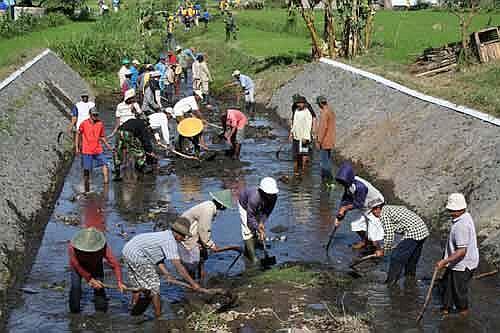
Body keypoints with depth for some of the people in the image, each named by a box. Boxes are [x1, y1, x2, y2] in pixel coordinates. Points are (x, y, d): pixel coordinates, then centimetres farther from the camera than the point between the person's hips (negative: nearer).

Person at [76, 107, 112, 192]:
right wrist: (77, 147, 1)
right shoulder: (84, 123, -3)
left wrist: (108, 145, 6)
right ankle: (87, 190, 11)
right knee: (86, 170, 2)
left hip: (98, 150, 3)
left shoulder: (100, 124, 4)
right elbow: (78, 134, 6)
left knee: (104, 163, -18)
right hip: (86, 151, -3)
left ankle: (106, 181, -18)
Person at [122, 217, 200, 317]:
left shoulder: (165, 236, 12)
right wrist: (193, 283, -18)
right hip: (137, 256, -10)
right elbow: (178, 266, -21)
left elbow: (159, 260, 13)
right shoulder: (170, 241, -17)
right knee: (154, 286, 0)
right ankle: (158, 316, 6)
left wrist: (167, 275, 1)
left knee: (138, 285, 23)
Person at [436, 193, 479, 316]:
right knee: (447, 284, 21)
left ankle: (463, 312, 29)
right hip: (457, 263, 10)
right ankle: (446, 308, 36)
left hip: (462, 265, -10)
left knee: (459, 290, 9)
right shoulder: (466, 217, 2)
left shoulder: (461, 225, -30)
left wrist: (444, 261, -31)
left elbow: (462, 251, -31)